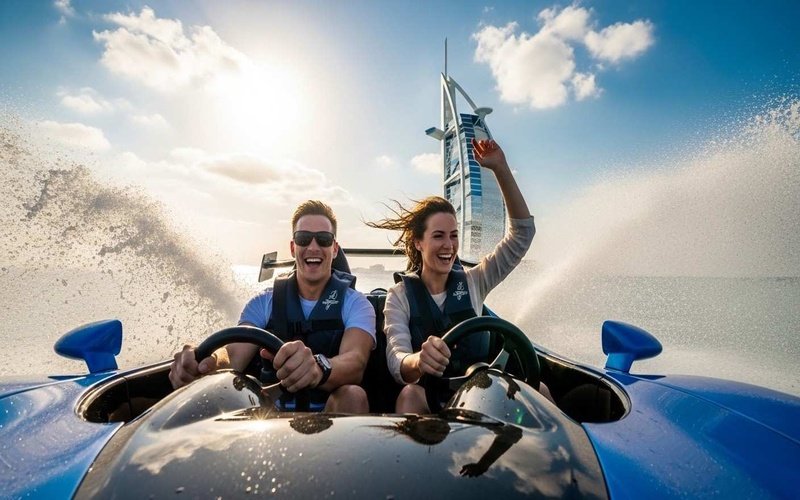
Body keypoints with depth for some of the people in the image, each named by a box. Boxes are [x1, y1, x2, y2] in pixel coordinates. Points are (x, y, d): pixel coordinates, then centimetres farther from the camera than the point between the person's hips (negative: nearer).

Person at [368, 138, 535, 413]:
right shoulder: (399, 295, -2)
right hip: (427, 394, -2)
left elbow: (522, 233, 0)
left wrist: (501, 169, -8)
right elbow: (396, 359, -16)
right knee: (410, 395, -37)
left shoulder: (473, 282, 5)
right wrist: (418, 360, -42)